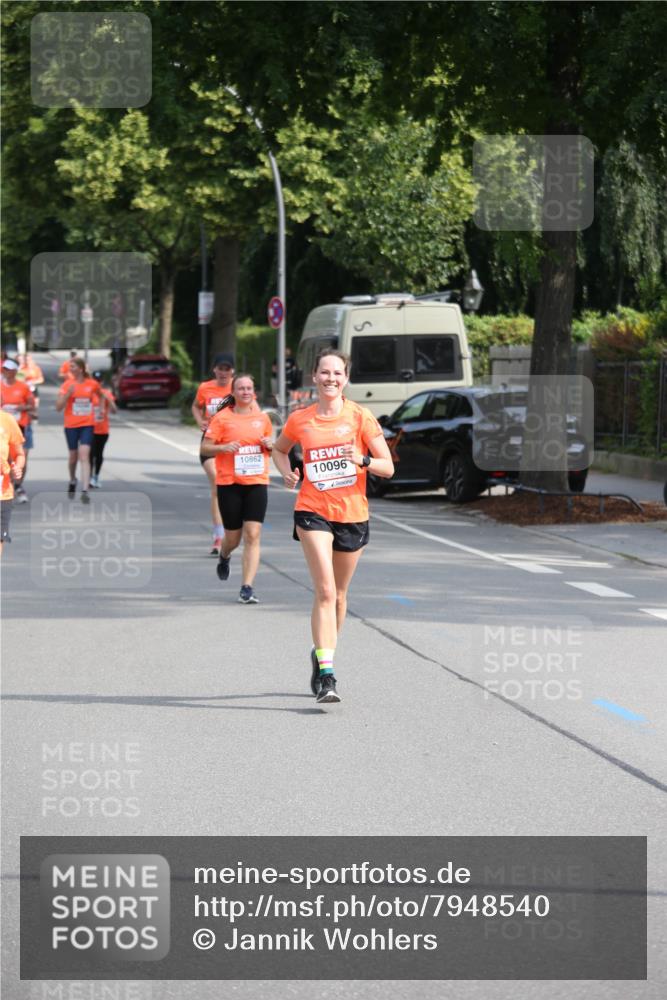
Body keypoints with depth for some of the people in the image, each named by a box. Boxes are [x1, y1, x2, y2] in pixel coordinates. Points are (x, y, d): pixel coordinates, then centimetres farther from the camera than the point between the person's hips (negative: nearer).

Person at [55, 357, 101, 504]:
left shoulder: (93, 384, -1)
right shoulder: (67, 384, -4)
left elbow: (100, 396, 22)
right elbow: (58, 407, -8)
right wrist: (68, 394, -21)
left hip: (87, 424, -1)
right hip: (71, 425, 1)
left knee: (84, 456, -14)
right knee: (73, 456, 13)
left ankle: (84, 491, -20)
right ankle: (72, 481, 43)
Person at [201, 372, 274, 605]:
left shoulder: (262, 418, 9)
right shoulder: (222, 418, -2)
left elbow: (270, 446, 23)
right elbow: (205, 448, -1)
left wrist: (269, 445, 0)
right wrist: (224, 447, -19)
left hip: (257, 483, 2)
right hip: (229, 483, -2)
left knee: (253, 535, -11)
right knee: (233, 537, 7)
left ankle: (247, 588, -10)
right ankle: (224, 556, 45)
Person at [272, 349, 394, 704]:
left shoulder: (360, 417, -3)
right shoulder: (299, 420, 1)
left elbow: (388, 468, -3)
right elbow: (279, 449, 22)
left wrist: (363, 460, -22)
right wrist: (287, 472, 2)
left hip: (352, 515, 2)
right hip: (313, 512, -1)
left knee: (338, 594, 14)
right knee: (325, 590, -16)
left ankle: (322, 654, 38)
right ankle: (326, 675, -22)